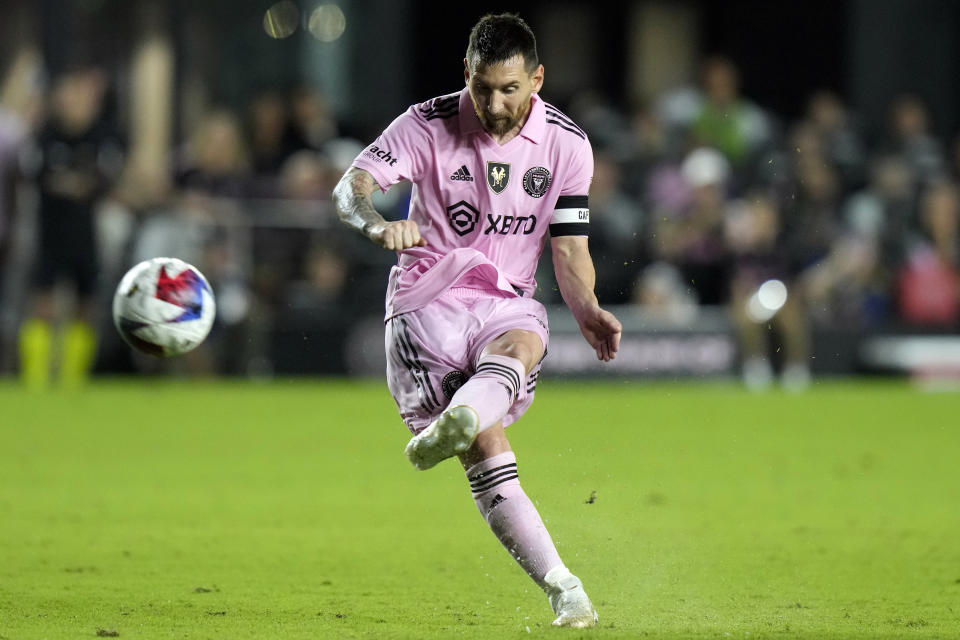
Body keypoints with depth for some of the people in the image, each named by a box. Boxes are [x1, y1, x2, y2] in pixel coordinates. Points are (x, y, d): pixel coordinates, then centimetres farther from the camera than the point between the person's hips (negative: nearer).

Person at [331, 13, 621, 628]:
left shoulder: (567, 144, 2)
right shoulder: (428, 125, -7)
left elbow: (570, 249, 5)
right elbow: (351, 187, -18)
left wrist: (588, 311, -15)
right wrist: (380, 224, -42)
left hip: (508, 304, 2)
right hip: (428, 302, -2)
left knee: (517, 350, -37)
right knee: (490, 459, -17)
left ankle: (450, 426, -66)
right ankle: (563, 588, -16)